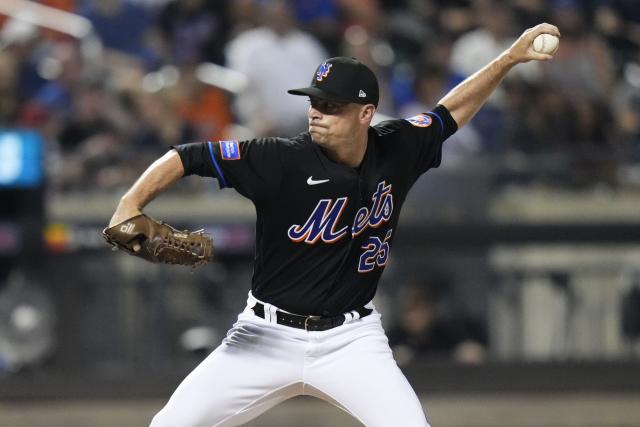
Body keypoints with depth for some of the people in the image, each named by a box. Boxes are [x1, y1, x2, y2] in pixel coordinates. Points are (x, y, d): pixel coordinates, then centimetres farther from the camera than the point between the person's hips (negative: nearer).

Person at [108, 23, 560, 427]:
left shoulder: (395, 150, -5)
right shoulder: (281, 161, -17)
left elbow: (451, 110, 13)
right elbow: (188, 157, -18)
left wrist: (510, 58, 9)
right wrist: (131, 203, -32)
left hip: (351, 341, 2)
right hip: (267, 336, -2)